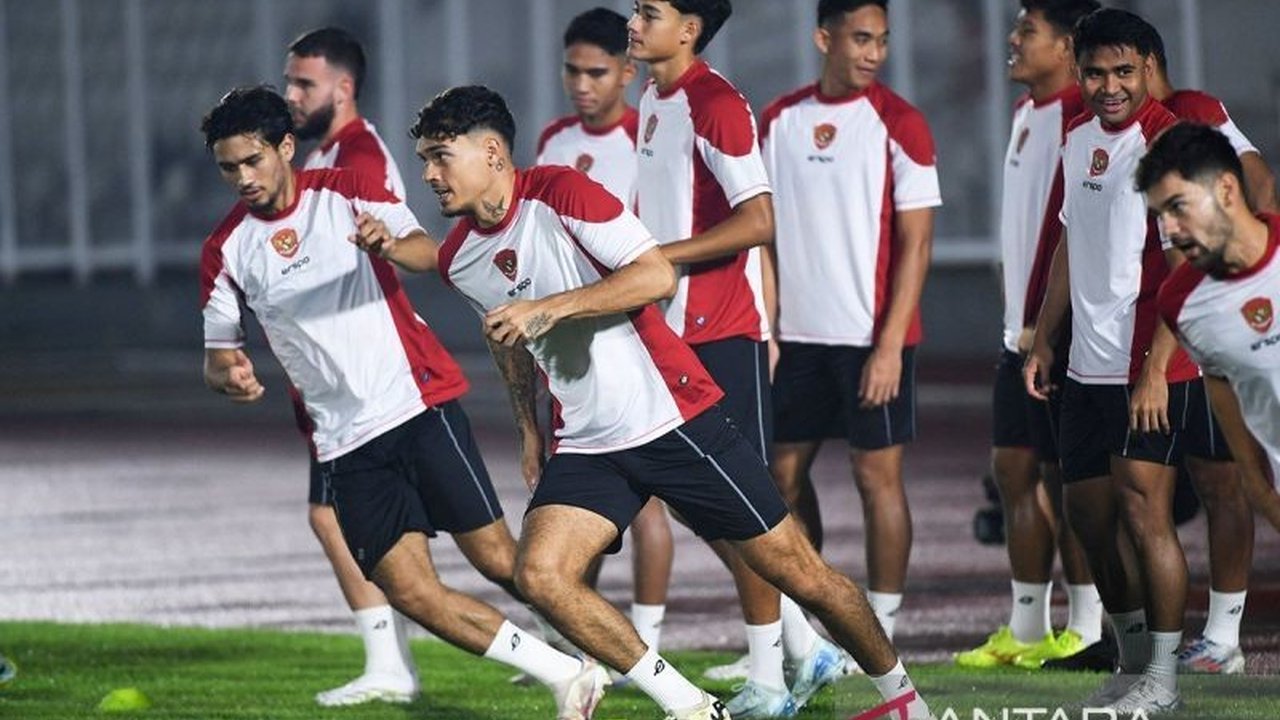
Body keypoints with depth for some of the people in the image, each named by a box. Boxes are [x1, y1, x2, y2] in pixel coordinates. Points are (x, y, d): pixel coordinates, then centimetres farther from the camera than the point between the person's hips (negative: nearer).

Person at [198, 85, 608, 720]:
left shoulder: (345, 192, -1)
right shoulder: (226, 251, 6)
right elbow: (218, 352, 13)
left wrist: (391, 240, -34)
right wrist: (229, 375, -12)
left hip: (418, 402, -3)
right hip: (346, 445, 3)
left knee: (500, 561, -5)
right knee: (410, 592, -10)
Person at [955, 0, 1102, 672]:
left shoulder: (1080, 120, -16)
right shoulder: (1026, 112, 16)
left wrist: (1048, 324, -20)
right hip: (1021, 330, 10)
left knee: (1068, 475, -4)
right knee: (1014, 467, 10)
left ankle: (1086, 630, 2)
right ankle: (1025, 629, 15)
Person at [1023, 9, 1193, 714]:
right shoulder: (1078, 139, 11)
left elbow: (1183, 271, -17)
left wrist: (1155, 372, -21)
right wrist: (1043, 337, 17)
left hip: (1150, 367, -8)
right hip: (1087, 365, 8)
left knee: (1143, 510, -10)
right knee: (1088, 510, 11)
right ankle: (1133, 663, 25)